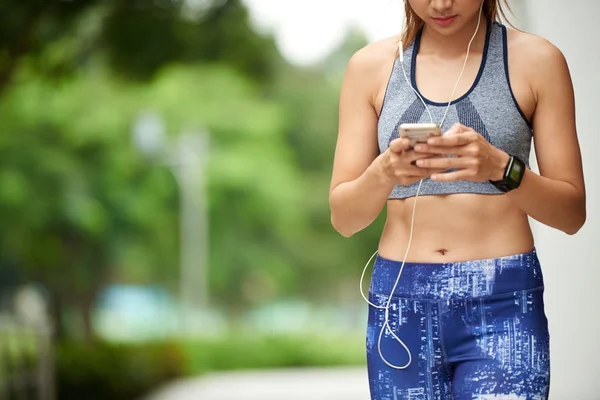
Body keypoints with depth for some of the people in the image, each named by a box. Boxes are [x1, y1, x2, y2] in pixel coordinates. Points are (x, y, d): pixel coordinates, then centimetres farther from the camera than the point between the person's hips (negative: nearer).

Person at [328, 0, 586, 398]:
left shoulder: (536, 59, 1)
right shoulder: (372, 65, 7)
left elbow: (572, 213, 0)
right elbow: (343, 219, 4)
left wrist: (500, 167, -18)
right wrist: (384, 172, -17)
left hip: (502, 306, -2)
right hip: (401, 305, 2)